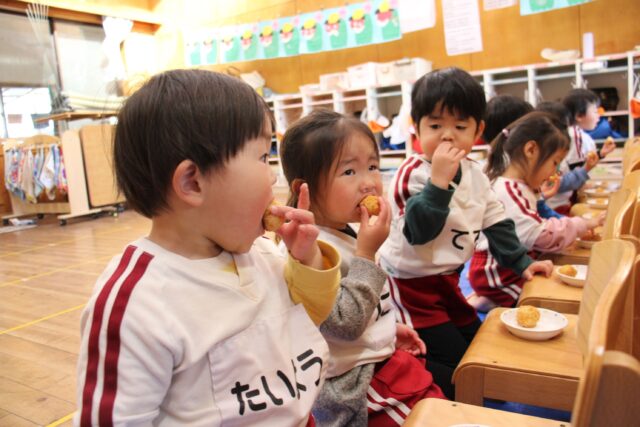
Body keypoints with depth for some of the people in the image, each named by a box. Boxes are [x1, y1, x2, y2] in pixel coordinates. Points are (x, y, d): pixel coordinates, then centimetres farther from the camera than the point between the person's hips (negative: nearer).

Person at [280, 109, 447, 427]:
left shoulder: (346, 234, 4)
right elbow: (345, 323, -29)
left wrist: (389, 328, 15)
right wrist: (366, 254, -30)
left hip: (382, 356, 9)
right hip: (356, 381, -9)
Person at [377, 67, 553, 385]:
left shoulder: (474, 174, 2)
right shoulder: (412, 174, -21)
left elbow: (496, 223, 13)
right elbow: (420, 232, -33)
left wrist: (522, 263, 12)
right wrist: (439, 180, -38)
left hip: (448, 280, 8)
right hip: (411, 283, -8)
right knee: (454, 364, -6)